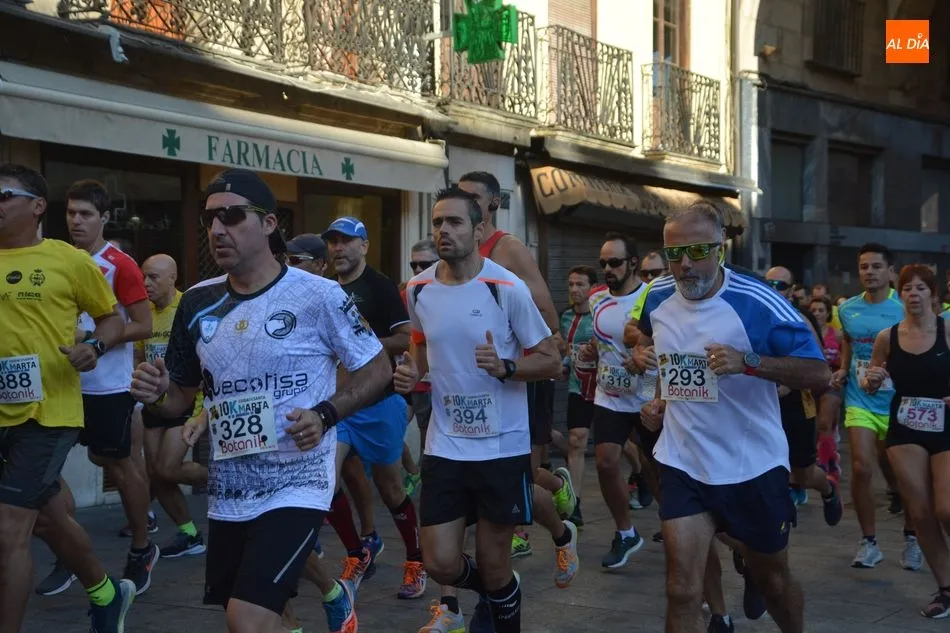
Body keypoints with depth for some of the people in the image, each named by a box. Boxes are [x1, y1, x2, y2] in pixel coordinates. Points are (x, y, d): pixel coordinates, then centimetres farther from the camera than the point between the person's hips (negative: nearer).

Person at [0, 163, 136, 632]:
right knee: (49, 520, 20)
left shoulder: (69, 260, -5)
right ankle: (107, 595, 45)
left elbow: (112, 319, 5)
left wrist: (95, 347, -14)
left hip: (48, 413, -5)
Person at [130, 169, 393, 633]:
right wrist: (156, 395, -10)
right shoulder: (198, 303, 3)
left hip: (296, 485, -6)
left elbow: (377, 369, -4)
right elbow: (183, 395, 13)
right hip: (228, 490, 6)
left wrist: (325, 415, -19)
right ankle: (333, 592, 48)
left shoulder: (318, 295, -12)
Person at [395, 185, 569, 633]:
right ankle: (500, 591, 35)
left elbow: (551, 361, -8)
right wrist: (412, 372, -1)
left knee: (492, 562, 6)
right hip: (444, 445, 4)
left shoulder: (507, 288, -13)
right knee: (439, 563, 2)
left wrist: (505, 367, -27)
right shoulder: (418, 290, 1)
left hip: (503, 444, -4)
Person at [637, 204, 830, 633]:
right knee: (682, 590, -7)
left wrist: (748, 362, -31)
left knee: (772, 580, 16)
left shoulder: (758, 303, -17)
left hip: (752, 465, -2)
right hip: (682, 465, 3)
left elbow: (819, 373, -18)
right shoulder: (657, 298, -1)